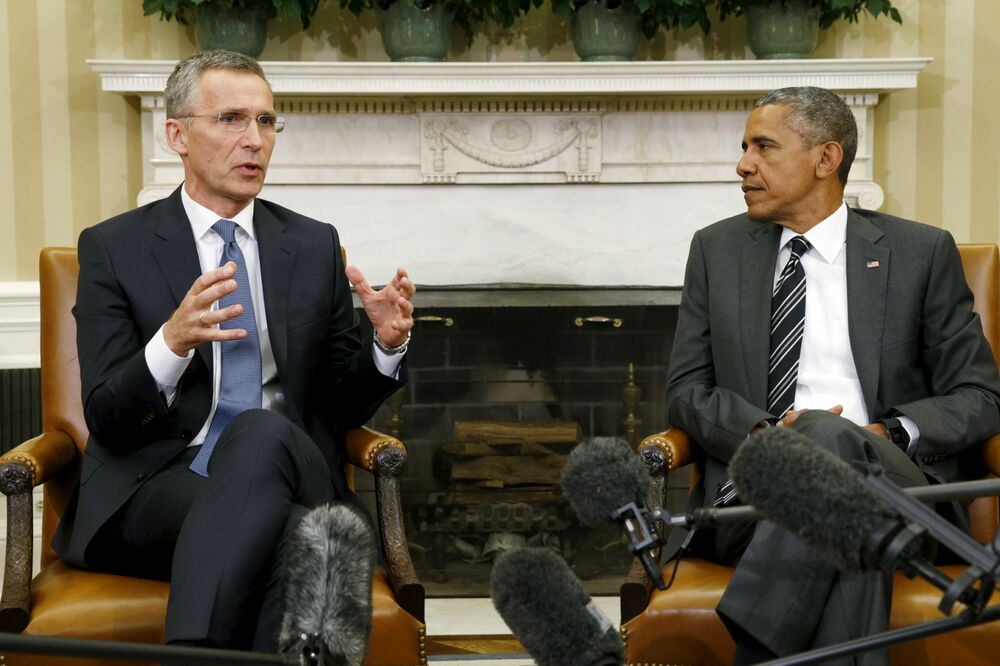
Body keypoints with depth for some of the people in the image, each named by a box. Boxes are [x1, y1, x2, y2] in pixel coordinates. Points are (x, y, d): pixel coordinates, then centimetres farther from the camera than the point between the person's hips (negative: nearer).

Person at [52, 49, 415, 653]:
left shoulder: (315, 246, 14)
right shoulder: (113, 248, 6)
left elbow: (343, 406, 16)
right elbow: (105, 419, -2)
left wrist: (387, 345, -6)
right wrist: (172, 343, -22)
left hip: (289, 475, 3)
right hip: (157, 488, -2)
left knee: (262, 432, -35)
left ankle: (193, 649, -31)